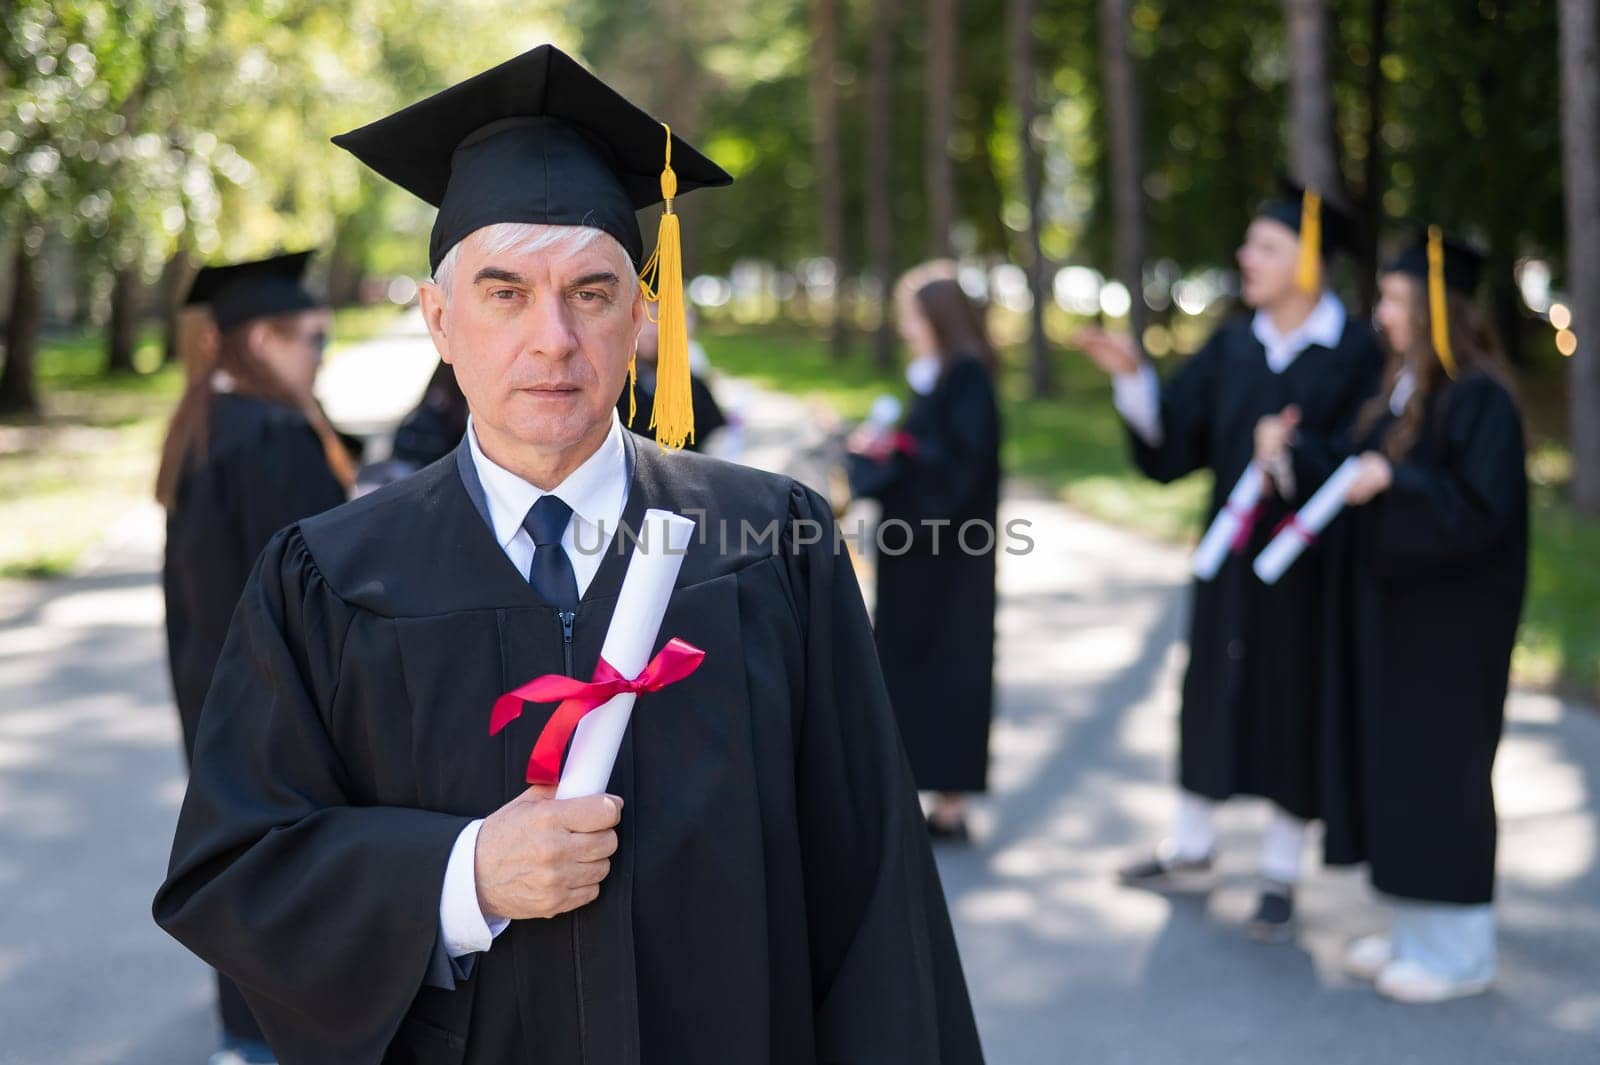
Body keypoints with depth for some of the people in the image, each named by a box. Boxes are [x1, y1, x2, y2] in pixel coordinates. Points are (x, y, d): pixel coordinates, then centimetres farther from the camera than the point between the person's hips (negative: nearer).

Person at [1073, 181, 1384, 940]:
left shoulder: (1355, 353, -10)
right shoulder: (1232, 346, 4)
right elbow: (1171, 436, 1)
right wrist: (1133, 377, -13)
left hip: (1306, 558, -4)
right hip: (1231, 552, 5)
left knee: (1295, 701, 4)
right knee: (1215, 691, 15)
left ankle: (1281, 875, 19)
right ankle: (1191, 843, 32)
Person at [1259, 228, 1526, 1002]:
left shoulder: (1478, 399, -17)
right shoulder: (1404, 389, 10)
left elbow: (1483, 508, -23)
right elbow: (1361, 471, 14)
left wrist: (1396, 480, -28)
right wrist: (1297, 448, 4)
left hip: (1449, 623, -9)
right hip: (1393, 610, 9)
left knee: (1440, 771, -1)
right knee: (1396, 765, 13)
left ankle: (1457, 952, 12)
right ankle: (1417, 930, 25)